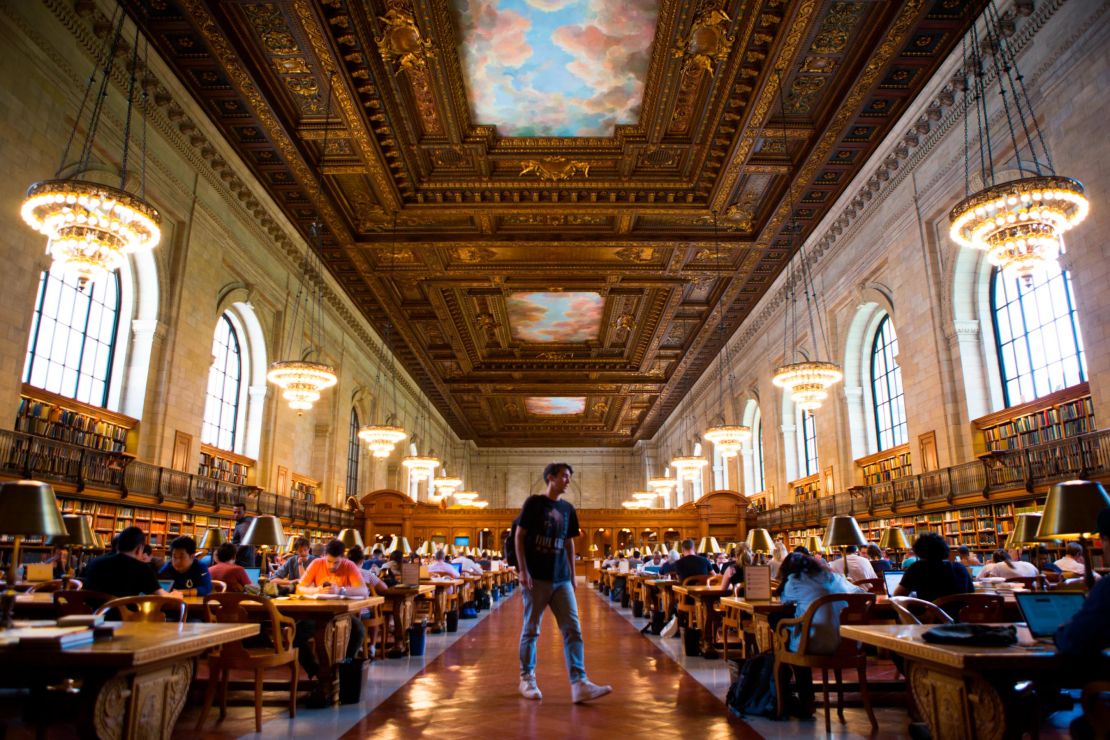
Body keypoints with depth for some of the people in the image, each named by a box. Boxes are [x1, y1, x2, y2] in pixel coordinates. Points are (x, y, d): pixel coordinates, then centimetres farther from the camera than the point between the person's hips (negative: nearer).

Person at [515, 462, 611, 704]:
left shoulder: (568, 509, 11)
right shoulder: (534, 503, -3)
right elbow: (519, 537, -4)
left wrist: (572, 575, 14)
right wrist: (523, 571, -11)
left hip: (561, 579, 5)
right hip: (536, 577, -5)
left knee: (573, 629, -4)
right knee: (531, 629, 5)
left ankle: (579, 684, -5)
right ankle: (527, 679, 20)